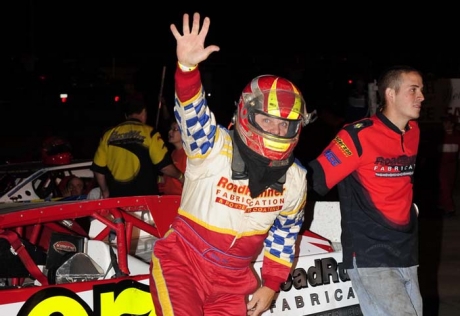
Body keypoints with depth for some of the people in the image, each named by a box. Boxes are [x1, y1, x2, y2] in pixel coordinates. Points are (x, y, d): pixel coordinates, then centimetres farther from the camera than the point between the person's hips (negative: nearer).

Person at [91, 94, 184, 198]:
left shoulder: (109, 135, 7)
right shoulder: (149, 133, -3)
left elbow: (98, 169, 8)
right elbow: (164, 165, -7)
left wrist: (105, 191, 22)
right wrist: (180, 176, 12)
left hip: (116, 197, 3)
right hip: (144, 196, -3)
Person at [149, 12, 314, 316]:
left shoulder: (295, 178, -2)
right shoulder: (213, 147, -16)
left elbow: (286, 231, 12)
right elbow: (193, 114, -36)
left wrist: (271, 284, 11)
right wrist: (188, 67, -54)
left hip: (234, 282, 5)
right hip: (182, 264, -4)